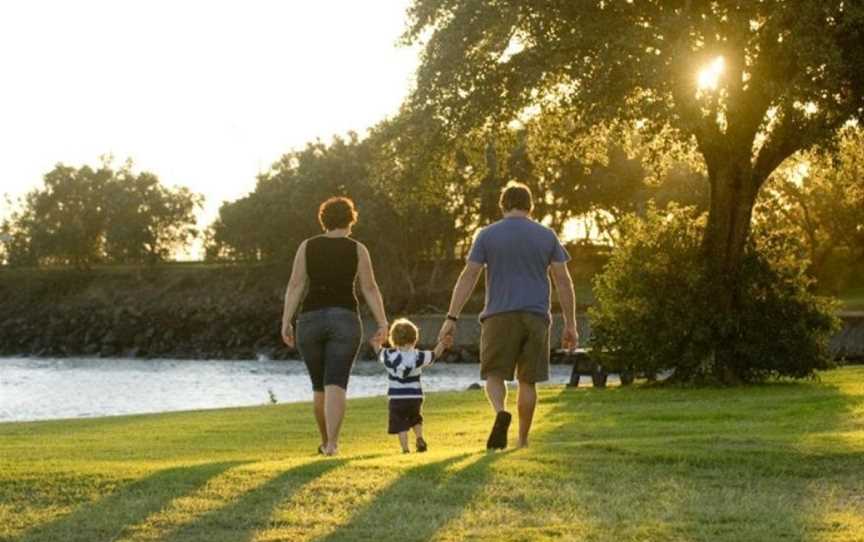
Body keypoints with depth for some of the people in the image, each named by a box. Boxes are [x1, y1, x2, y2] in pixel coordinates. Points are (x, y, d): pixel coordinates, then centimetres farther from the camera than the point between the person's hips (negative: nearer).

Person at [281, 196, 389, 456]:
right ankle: (331, 443, -25)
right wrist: (383, 325, -1)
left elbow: (295, 285, 0)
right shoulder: (357, 250, 3)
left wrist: (286, 323, -1)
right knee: (336, 386, -8)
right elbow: (370, 289, -2)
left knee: (320, 386, 18)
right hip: (344, 321, -2)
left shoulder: (307, 246, 6)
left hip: (311, 321, 2)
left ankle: (326, 441, 29)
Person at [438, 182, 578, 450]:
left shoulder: (487, 235, 2)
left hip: (500, 317, -1)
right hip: (536, 317, 2)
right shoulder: (547, 236, 7)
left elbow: (468, 277, -3)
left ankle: (501, 412, -23)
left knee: (494, 374, 6)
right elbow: (563, 281, 4)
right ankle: (523, 440, 11)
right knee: (527, 380, 9)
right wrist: (570, 324, 7)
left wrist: (451, 318, -3)